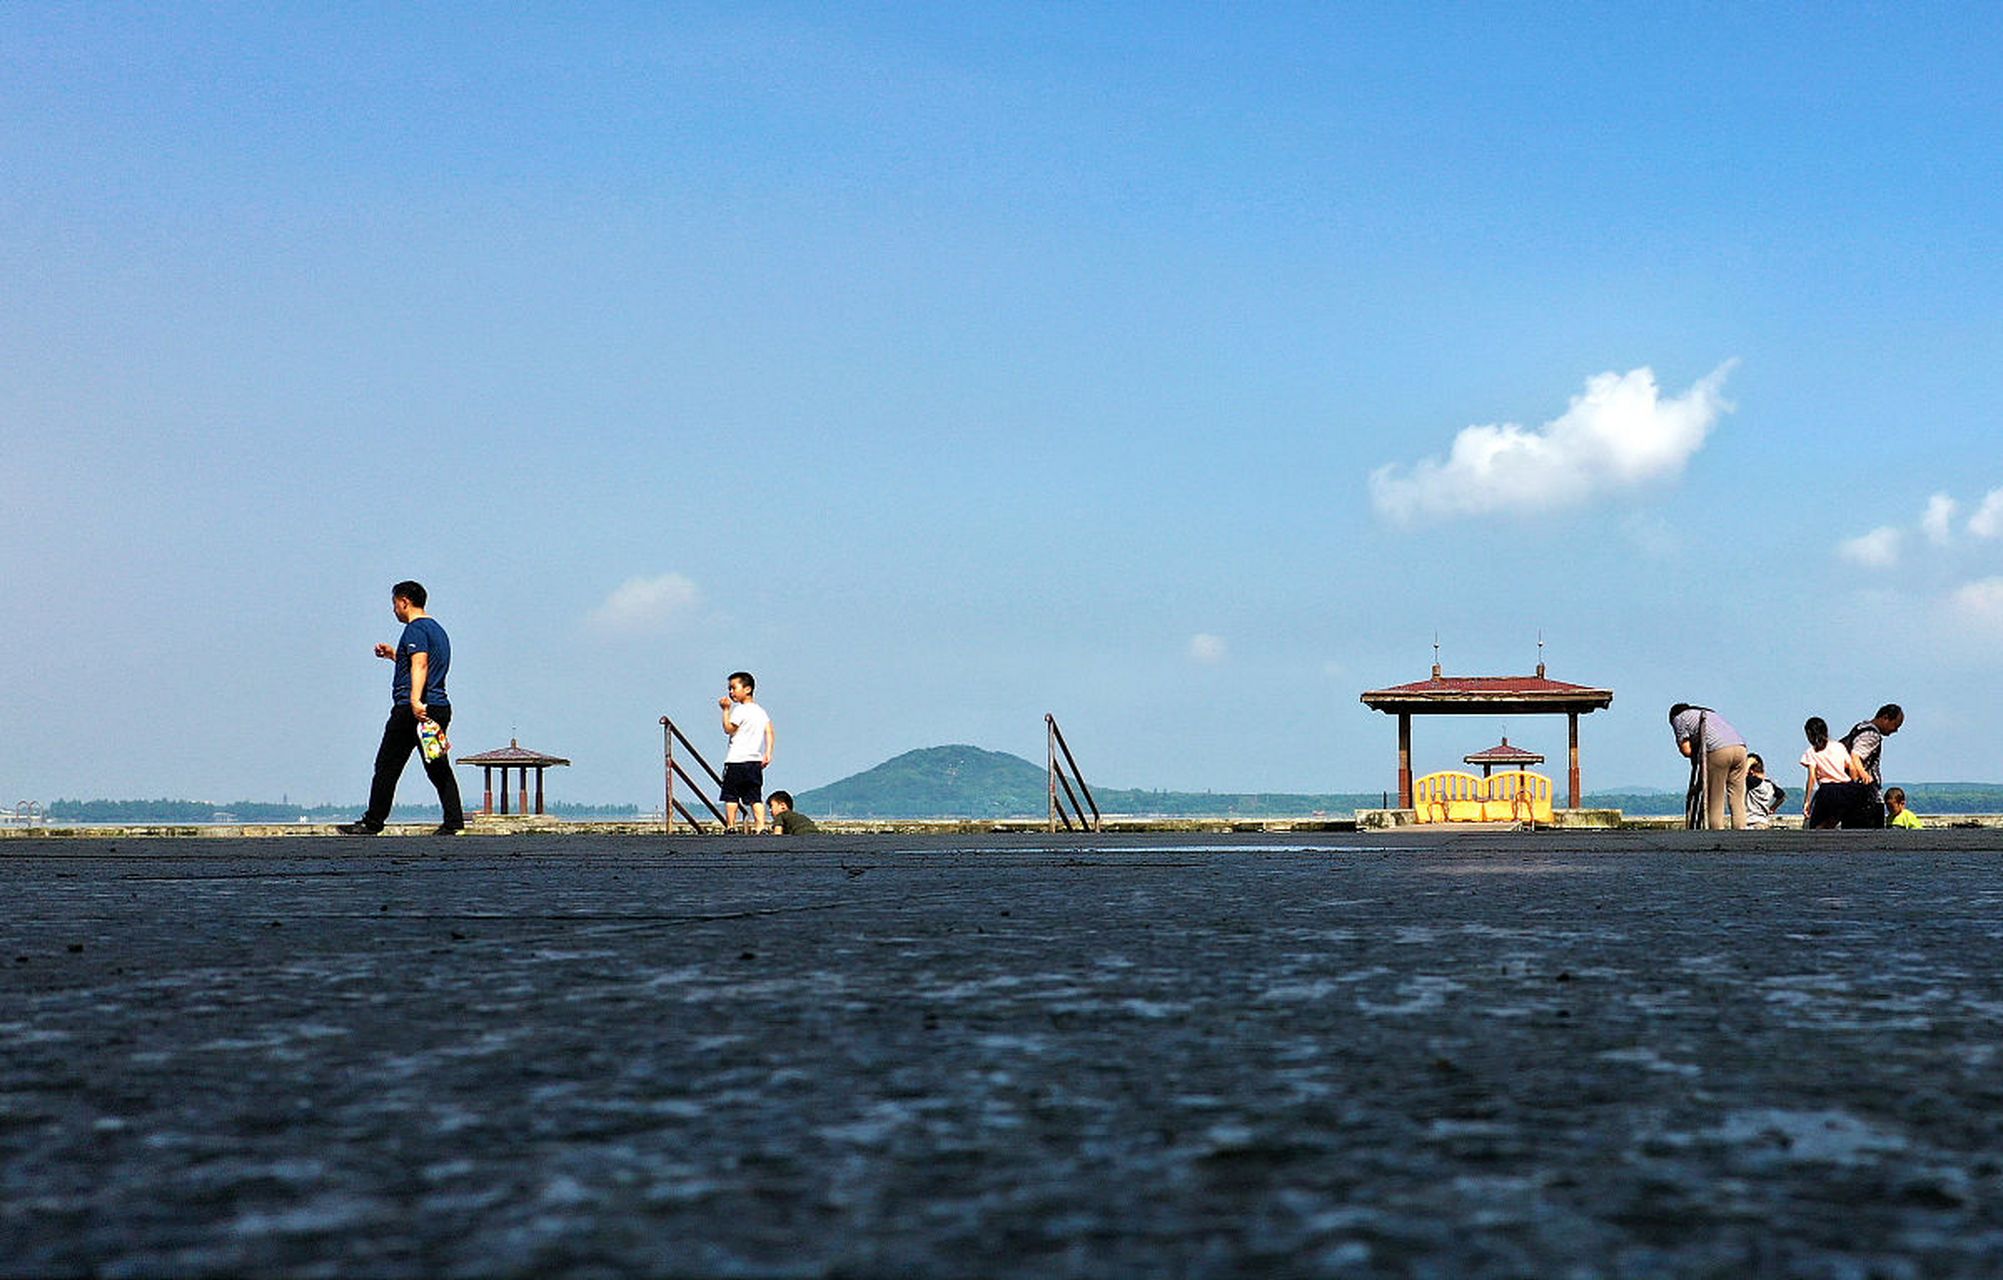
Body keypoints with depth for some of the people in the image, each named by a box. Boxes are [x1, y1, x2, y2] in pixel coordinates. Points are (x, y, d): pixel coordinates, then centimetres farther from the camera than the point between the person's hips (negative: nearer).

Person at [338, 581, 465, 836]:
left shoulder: (415, 629, -7)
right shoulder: (437, 629, 22)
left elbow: (420, 664, -22)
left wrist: (415, 700, -34)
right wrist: (394, 654, 37)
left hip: (411, 710, -9)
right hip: (440, 707, 9)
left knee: (387, 767, -2)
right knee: (439, 769, 6)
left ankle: (372, 823, 2)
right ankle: (453, 822, -4)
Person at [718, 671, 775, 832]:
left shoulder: (740, 710, -8)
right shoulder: (761, 711, 14)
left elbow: (728, 729, -7)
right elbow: (769, 731, 6)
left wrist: (726, 710, -1)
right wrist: (768, 753, 2)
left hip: (736, 760, -7)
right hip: (755, 760, 7)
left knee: (731, 797, 0)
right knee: (756, 798, 4)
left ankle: (731, 826, -2)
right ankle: (761, 826, -7)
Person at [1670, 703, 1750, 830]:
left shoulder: (1679, 718, 18)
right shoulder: (1708, 712, 37)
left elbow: (1686, 750, 8)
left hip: (1718, 751, -6)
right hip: (1740, 746, 6)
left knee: (1715, 799, 2)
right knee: (1737, 798, 8)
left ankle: (1717, 830, -4)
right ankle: (1740, 829, 2)